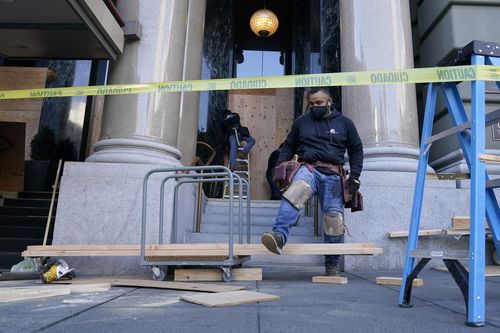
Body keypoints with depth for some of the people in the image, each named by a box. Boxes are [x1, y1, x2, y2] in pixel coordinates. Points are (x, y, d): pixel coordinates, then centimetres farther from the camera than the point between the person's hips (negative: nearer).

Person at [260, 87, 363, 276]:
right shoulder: (301, 122, 16)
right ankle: (279, 236, -48)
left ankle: (333, 264, 10)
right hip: (308, 168, 0)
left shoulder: (344, 123, 14)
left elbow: (356, 150, 17)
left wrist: (355, 175, 5)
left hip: (332, 174, 1)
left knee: (334, 217, -6)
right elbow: (288, 146, 20)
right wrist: (279, 166, 3)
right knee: (296, 191, -35)